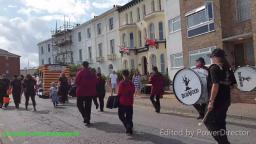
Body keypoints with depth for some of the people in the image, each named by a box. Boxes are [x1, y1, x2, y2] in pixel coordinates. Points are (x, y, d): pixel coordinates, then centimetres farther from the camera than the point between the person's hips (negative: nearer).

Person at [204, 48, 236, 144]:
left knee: (209, 122, 3)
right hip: (226, 100, 8)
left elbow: (215, 85, -22)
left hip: (217, 101, -8)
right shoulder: (227, 68, 9)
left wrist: (211, 101, -20)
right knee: (220, 122, 19)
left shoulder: (214, 68, -14)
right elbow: (232, 83, 14)